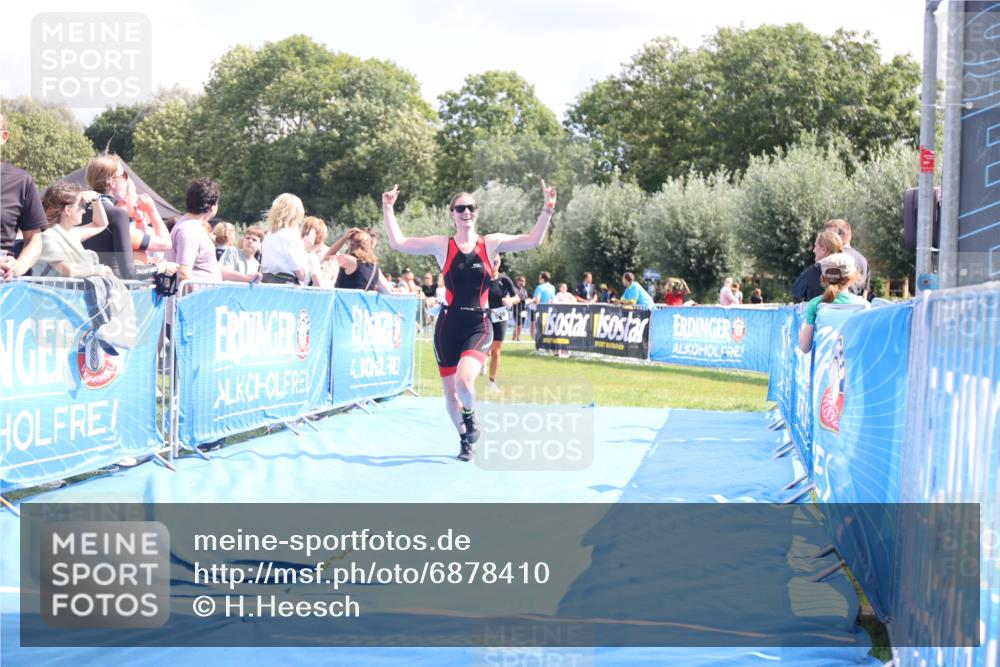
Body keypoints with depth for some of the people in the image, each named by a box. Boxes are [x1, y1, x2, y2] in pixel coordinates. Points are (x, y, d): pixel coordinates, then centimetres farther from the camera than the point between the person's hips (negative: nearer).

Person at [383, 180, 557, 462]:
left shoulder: (490, 243, 3)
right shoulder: (442, 245, 2)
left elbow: (533, 240, -4)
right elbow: (398, 242, -2)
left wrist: (547, 210, -15)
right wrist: (388, 209, -8)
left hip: (479, 327, -1)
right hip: (448, 325, 1)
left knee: (464, 380, -25)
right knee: (451, 391, 5)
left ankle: (470, 416, 10)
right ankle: (465, 441, 31)